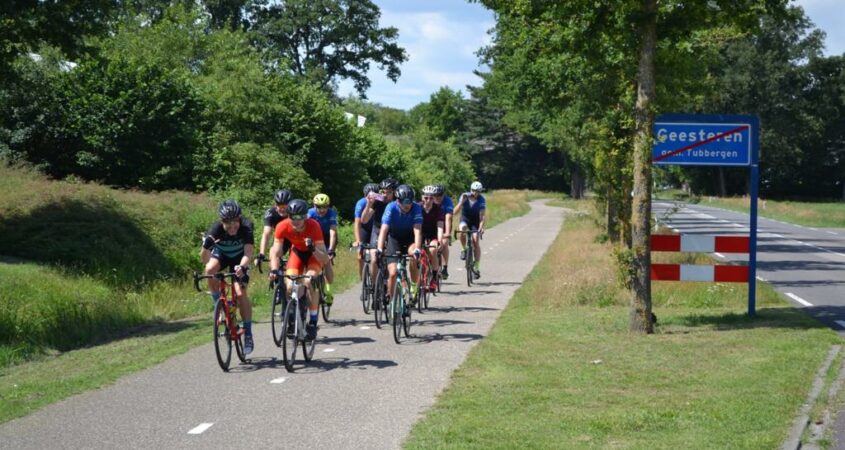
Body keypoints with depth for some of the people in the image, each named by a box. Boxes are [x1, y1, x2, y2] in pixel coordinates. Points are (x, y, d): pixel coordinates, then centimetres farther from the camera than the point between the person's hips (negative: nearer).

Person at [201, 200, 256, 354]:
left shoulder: (245, 227, -33)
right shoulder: (216, 228, -32)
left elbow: (248, 252, -42)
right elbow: (205, 259, -37)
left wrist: (242, 267, -62)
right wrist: (206, 246, -59)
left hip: (239, 258, -1)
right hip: (221, 254, 1)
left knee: (240, 293, -18)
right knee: (210, 270, -34)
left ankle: (248, 334, -6)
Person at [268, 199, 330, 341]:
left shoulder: (313, 226, -35)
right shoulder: (282, 227, -29)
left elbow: (325, 260, -34)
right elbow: (275, 253, -26)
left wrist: (313, 248, -52)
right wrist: (274, 270, -44)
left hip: (314, 254, -3)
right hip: (297, 252, 3)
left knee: (308, 281, -29)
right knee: (290, 286, -17)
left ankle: (313, 323, -17)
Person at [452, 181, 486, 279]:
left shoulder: (481, 200, -19)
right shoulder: (464, 196, -18)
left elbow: (482, 215, -27)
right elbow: (455, 212, -24)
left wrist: (481, 227, -42)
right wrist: (462, 202, -41)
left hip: (475, 222, 0)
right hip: (465, 220, 0)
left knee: (476, 242, -15)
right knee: (462, 228, -35)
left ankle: (477, 267, -8)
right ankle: (464, 249, -13)